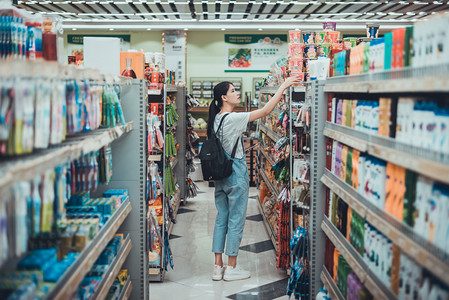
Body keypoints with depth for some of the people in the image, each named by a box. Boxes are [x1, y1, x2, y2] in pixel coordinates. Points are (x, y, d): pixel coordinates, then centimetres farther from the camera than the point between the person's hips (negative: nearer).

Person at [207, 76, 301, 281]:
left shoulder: (216, 119, 6)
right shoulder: (233, 118, -18)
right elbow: (266, 111, -19)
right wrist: (283, 86, -16)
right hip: (236, 174, -8)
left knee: (221, 219, 12)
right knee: (236, 220, 2)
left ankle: (218, 267, 18)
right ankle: (231, 268, 11)